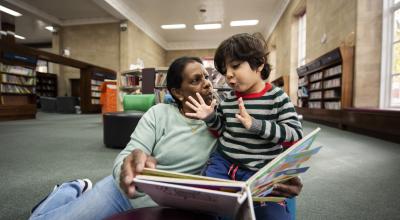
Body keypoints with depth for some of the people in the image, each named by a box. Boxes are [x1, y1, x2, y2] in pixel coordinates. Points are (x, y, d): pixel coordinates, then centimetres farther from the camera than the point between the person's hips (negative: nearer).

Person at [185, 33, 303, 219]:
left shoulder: (277, 97, -8)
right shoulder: (229, 99, 2)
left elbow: (296, 134, -15)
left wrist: (255, 124, -27)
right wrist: (210, 118, -7)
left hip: (258, 171, -2)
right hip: (223, 163, 3)